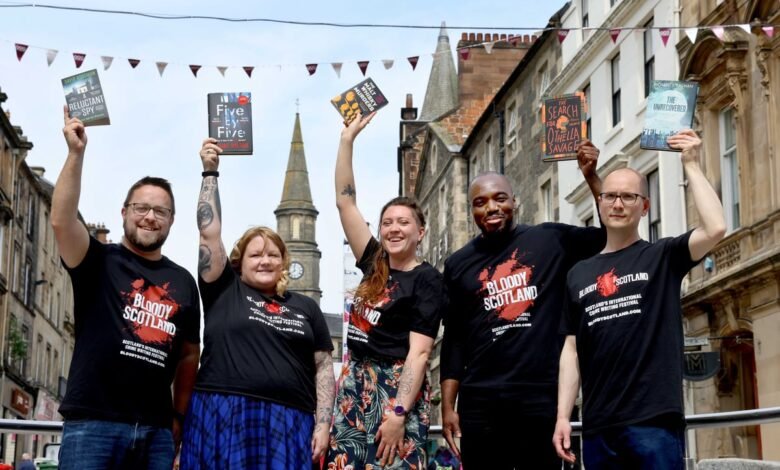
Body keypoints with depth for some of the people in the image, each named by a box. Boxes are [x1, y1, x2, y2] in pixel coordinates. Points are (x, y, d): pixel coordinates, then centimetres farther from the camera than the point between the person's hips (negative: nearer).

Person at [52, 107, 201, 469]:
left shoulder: (183, 282, 15)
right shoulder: (100, 262, 4)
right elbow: (62, 220, -14)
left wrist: (179, 416, 14)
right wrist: (76, 153, -19)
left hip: (156, 430, 4)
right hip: (93, 423, -4)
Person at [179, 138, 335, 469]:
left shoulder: (306, 308, 15)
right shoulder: (224, 291, 10)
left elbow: (324, 368, 13)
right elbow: (209, 232, 3)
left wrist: (322, 424, 2)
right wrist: (210, 172, 2)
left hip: (287, 424, 2)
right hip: (225, 420, -2)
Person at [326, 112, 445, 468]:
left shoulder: (426, 280, -5)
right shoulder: (374, 264, 11)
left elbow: (419, 352, -12)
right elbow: (345, 201, 12)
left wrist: (398, 413, -21)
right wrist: (347, 138, 10)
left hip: (396, 389, -6)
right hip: (356, 385, 6)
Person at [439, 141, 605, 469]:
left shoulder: (550, 240, 5)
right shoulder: (458, 264, 10)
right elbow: (454, 339, 11)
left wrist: (591, 176, -6)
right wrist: (447, 407, 6)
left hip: (542, 396, -2)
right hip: (480, 402, 2)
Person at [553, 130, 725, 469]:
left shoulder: (662, 257, 5)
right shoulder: (579, 274, 15)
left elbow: (715, 228, -14)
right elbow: (572, 349, 13)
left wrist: (690, 166, -7)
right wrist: (562, 415, 5)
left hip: (653, 421, -4)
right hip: (598, 427, 4)